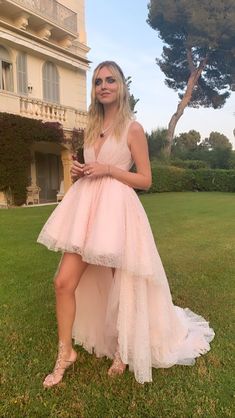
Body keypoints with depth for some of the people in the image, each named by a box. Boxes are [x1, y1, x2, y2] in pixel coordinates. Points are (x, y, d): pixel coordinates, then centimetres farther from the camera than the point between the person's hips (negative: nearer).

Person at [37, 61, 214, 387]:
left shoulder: (133, 128, -1)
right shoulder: (91, 128, 16)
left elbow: (145, 180, -4)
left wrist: (109, 170, -14)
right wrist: (77, 172, 2)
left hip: (116, 210, -5)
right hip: (86, 209, 6)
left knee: (121, 285, 9)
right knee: (64, 282, -1)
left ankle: (124, 350, 35)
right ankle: (65, 353, 19)